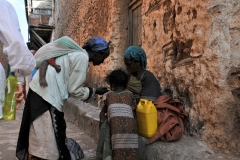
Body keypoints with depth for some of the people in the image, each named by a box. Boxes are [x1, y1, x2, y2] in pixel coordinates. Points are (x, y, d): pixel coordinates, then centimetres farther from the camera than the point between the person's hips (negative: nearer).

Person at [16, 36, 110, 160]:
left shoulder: (75, 53, 17)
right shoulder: (83, 57, -11)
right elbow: (74, 89, -10)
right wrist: (95, 91, 3)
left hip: (40, 92, 10)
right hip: (47, 96, -10)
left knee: (40, 140, 16)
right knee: (47, 142, -1)